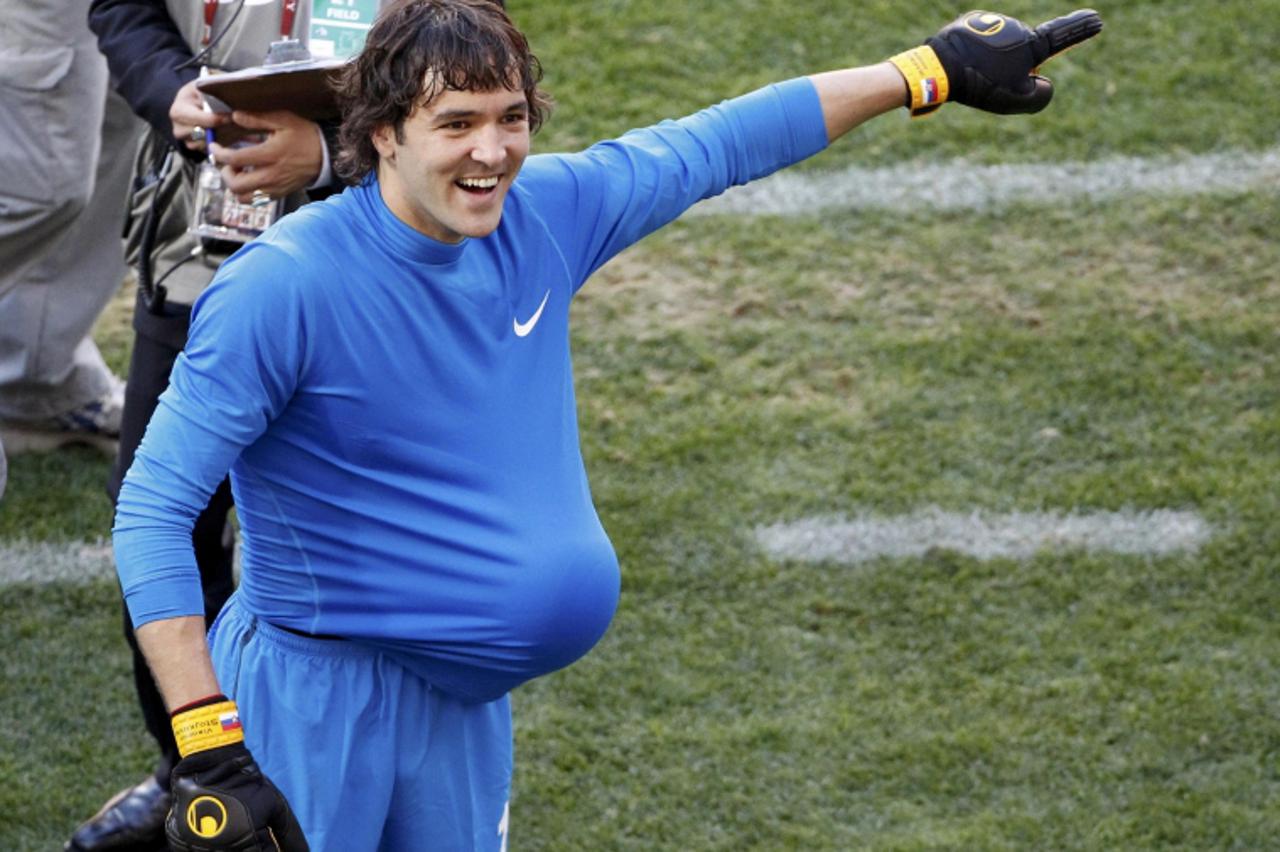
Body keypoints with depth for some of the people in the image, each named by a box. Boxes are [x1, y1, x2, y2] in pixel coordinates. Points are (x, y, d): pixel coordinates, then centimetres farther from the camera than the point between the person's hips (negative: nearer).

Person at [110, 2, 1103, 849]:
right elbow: (153, 510, -21)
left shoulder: (544, 216, -4)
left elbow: (713, 146, 11)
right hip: (312, 700, -6)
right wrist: (206, 752, -28)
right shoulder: (285, 286, -22)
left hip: (464, 697, 6)